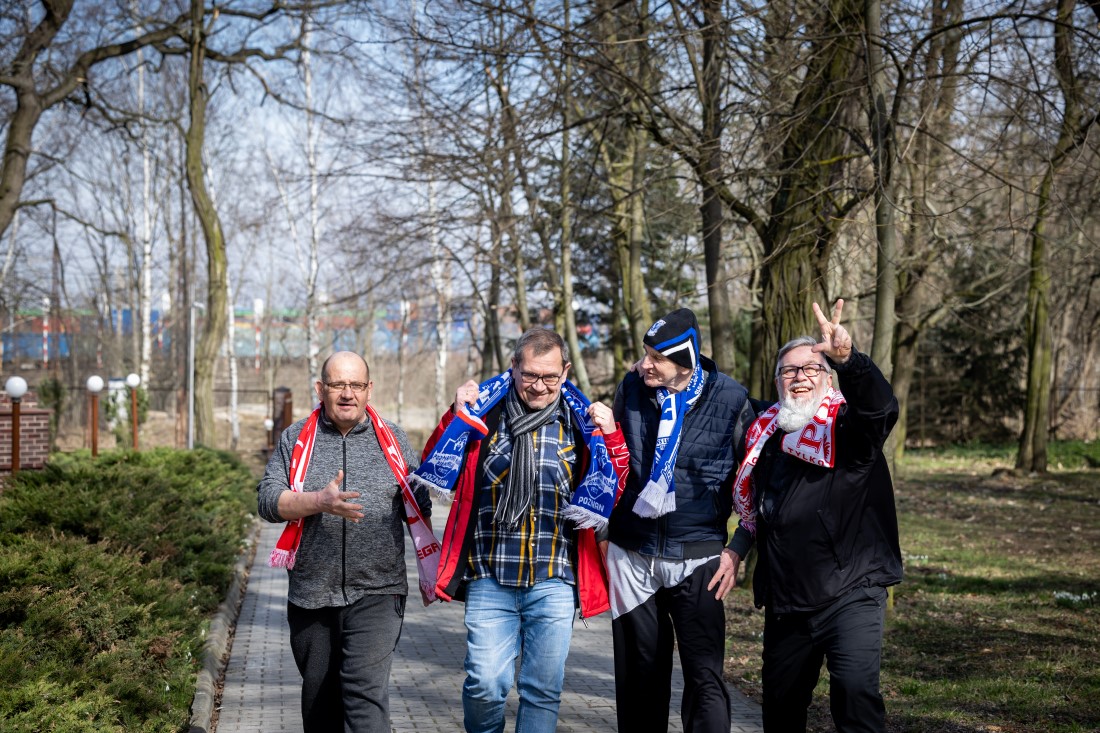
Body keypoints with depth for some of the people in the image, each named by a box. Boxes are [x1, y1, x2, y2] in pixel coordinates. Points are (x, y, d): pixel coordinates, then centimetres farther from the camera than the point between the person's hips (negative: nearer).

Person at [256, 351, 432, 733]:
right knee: (319, 697, 13)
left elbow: (419, 506, 11)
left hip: (376, 595, -2)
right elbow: (268, 500, -6)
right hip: (312, 596, 2)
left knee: (367, 690, -15)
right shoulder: (296, 439, 6)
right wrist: (320, 502, -21)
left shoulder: (393, 439, 7)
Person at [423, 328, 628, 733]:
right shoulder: (484, 413, 4)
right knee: (485, 684, -5)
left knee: (544, 689, 4)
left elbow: (615, 494, 7)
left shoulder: (581, 422, 6)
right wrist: (455, 416, -8)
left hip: (554, 583, 1)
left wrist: (611, 436, -7)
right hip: (489, 580, -1)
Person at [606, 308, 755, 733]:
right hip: (631, 554, 3)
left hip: (697, 558, -3)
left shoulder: (730, 399, -7)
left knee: (705, 676, -6)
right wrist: (605, 530, 13)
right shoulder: (632, 388, 1)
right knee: (639, 675, 10)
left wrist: (737, 549, -5)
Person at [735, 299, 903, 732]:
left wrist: (847, 359, -47)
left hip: (849, 593, -6)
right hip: (786, 601, 6)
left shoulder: (848, 426, -8)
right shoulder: (767, 432, 10)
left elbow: (881, 406, -31)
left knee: (855, 688, -25)